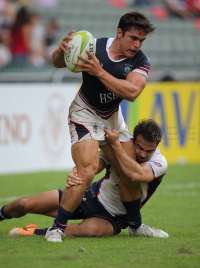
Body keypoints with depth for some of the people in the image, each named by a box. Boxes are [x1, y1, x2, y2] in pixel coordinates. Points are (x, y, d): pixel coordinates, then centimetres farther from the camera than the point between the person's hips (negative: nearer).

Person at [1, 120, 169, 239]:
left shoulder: (160, 163, -22)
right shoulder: (114, 146, -13)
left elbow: (136, 174, -43)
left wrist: (116, 144, -42)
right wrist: (75, 174, -45)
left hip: (111, 217, -4)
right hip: (93, 196, 4)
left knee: (89, 229, -41)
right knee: (25, 204, -1)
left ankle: (35, 232, -22)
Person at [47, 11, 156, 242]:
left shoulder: (140, 62, -12)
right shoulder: (94, 48, -19)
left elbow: (131, 92, -28)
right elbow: (58, 63, -18)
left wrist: (100, 72, -39)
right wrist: (61, 51, -43)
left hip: (113, 117, 5)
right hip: (85, 114, -5)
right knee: (87, 172, -23)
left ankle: (136, 226, 29)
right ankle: (57, 227, -16)